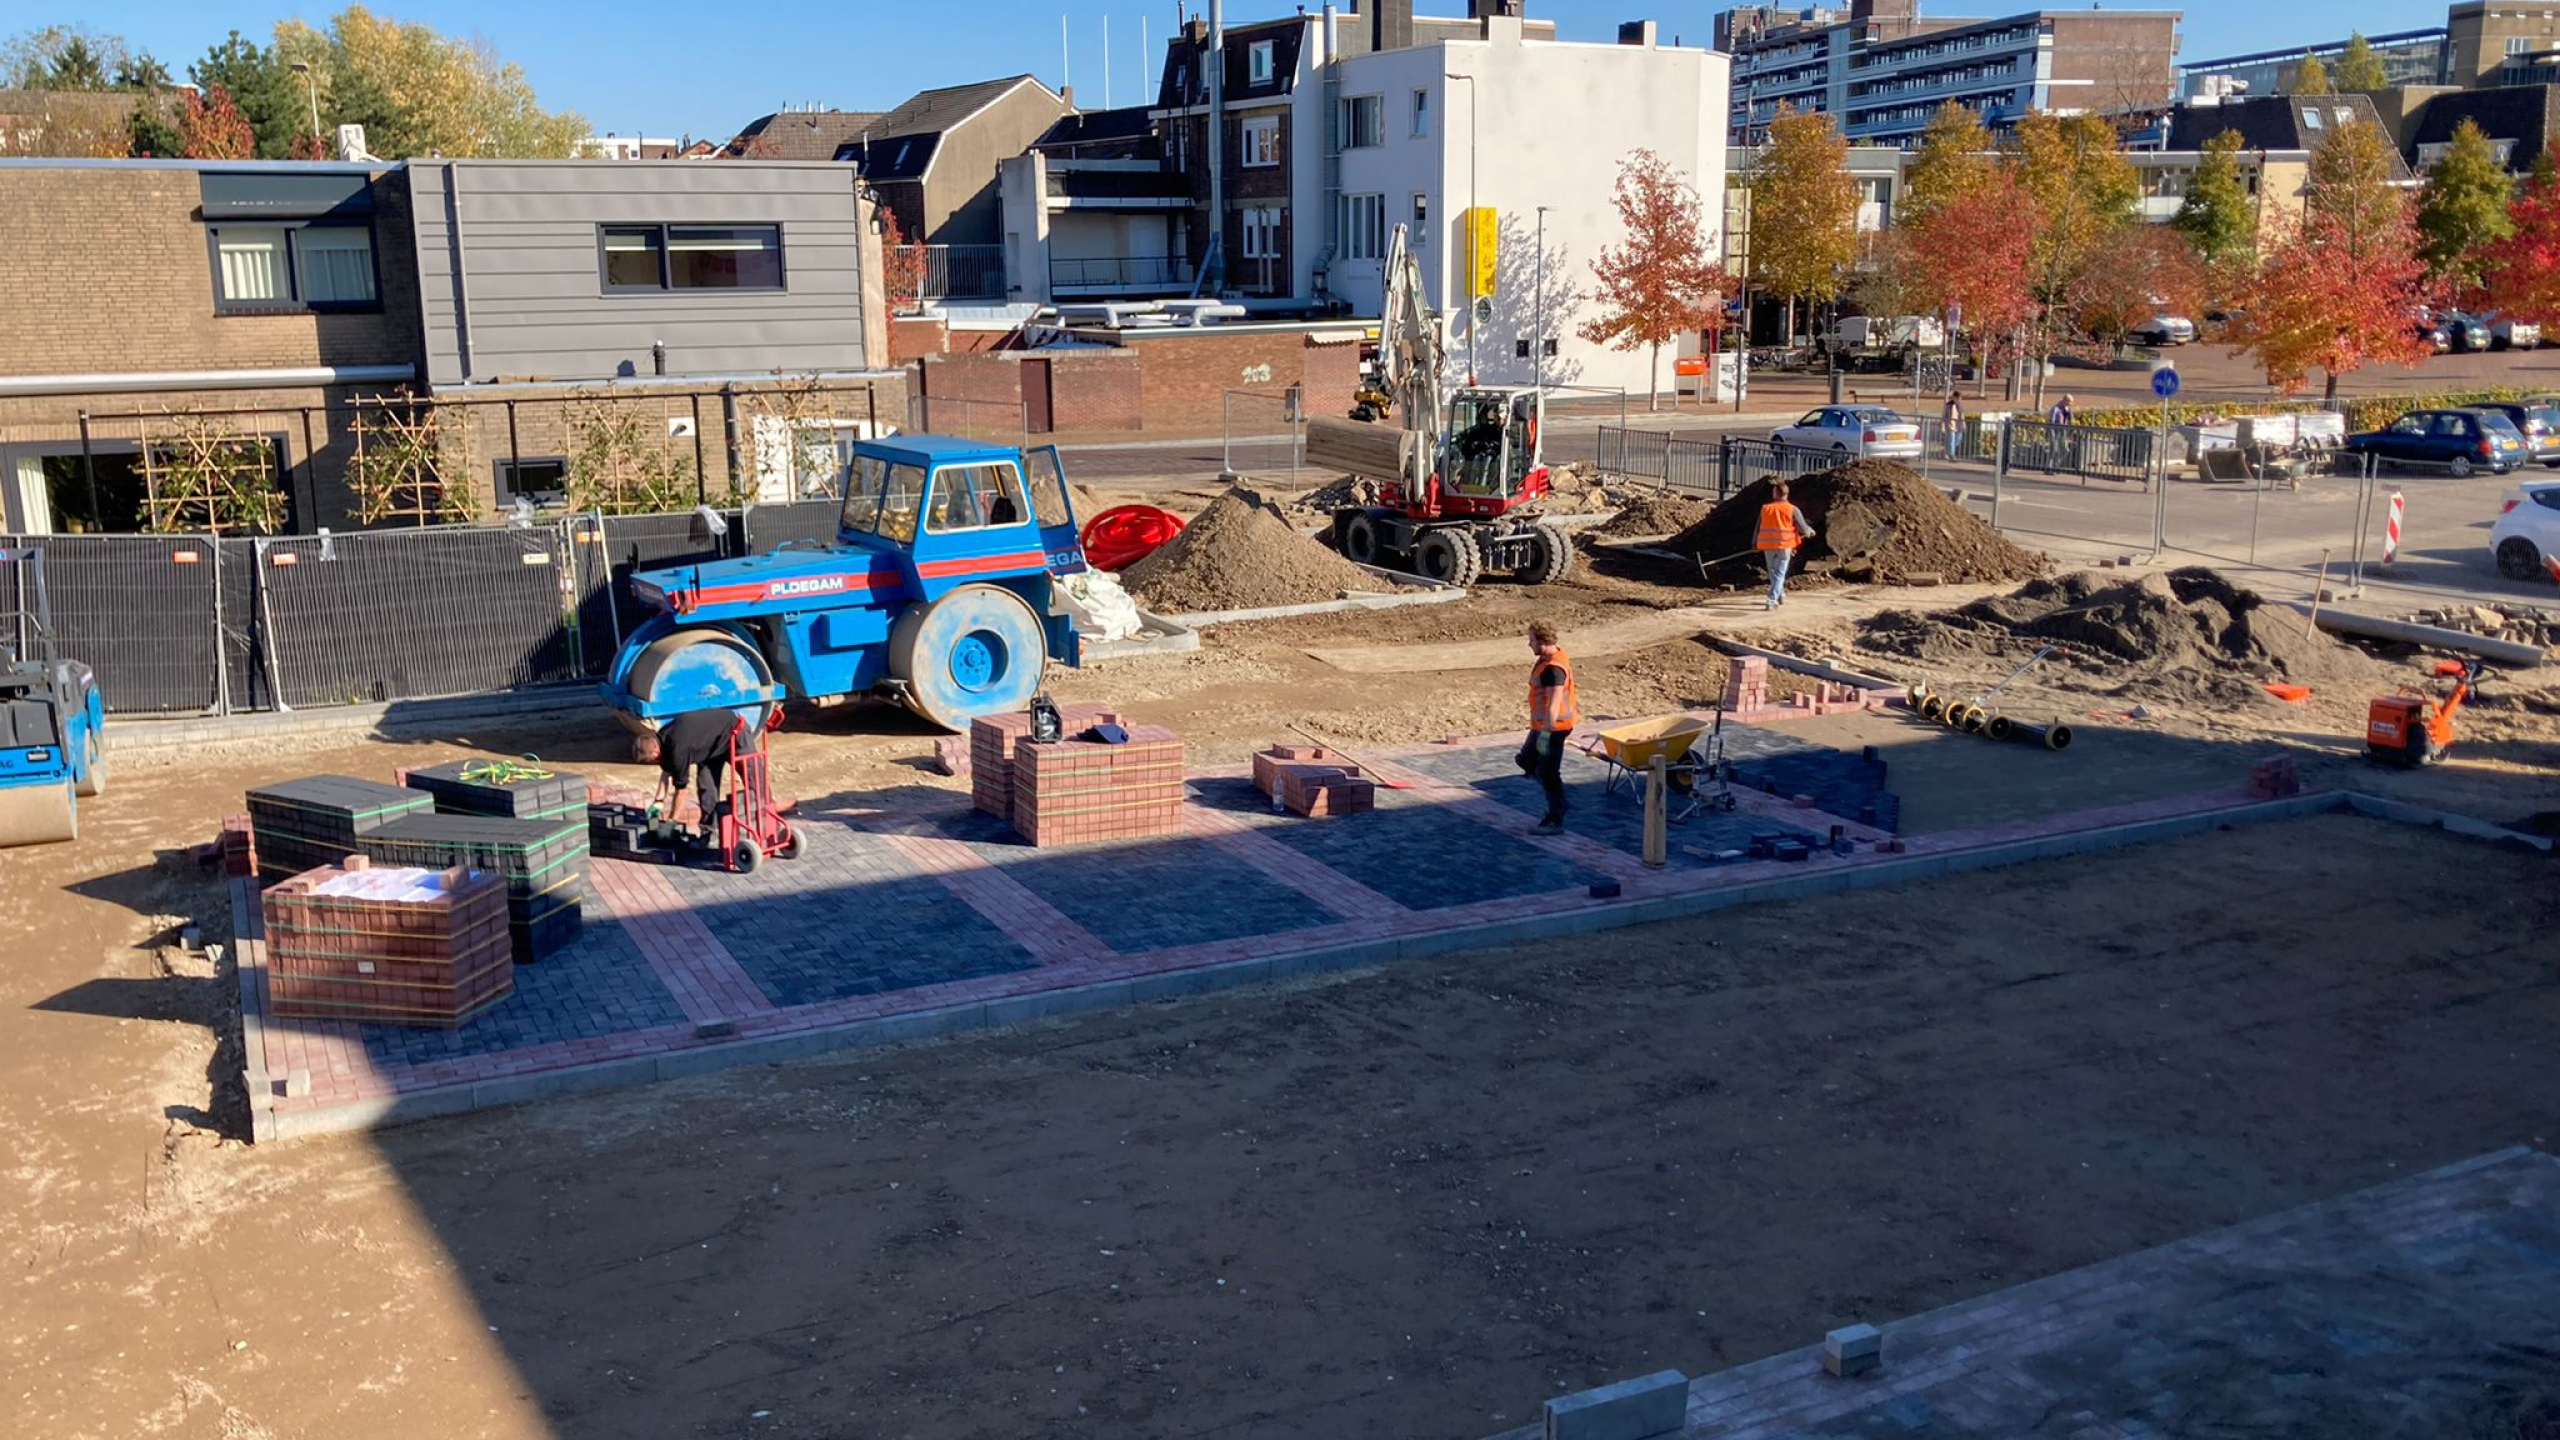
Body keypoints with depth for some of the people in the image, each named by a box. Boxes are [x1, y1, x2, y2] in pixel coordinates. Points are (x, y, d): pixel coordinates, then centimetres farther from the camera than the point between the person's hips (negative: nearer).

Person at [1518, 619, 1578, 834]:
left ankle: (1556, 821, 5)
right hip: (1543, 724, 11)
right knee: (1527, 759, 22)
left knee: (1548, 773, -3)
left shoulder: (1553, 669, -26)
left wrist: (1546, 732, -37)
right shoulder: (1554, 654, 6)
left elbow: (1554, 704, -32)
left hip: (1552, 727, -11)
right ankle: (1555, 803, 29)